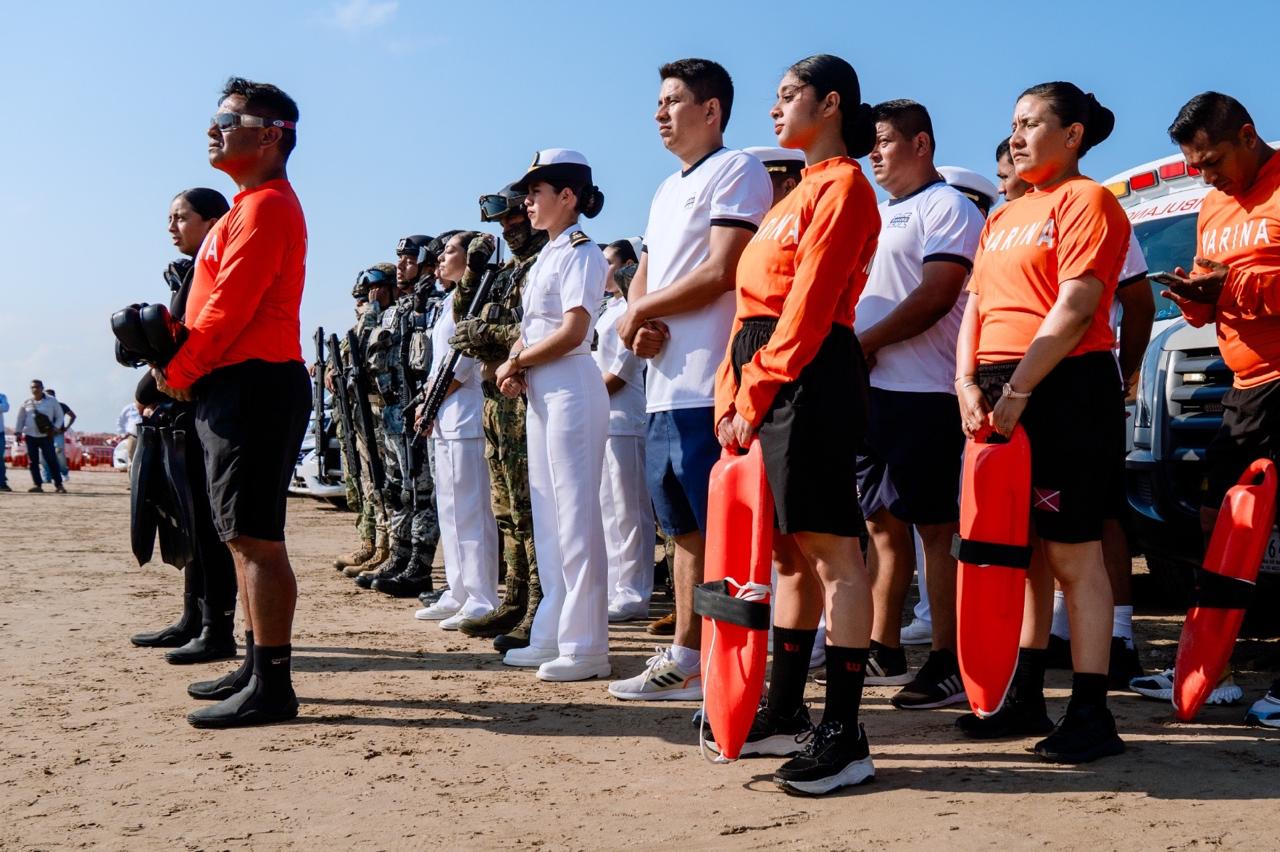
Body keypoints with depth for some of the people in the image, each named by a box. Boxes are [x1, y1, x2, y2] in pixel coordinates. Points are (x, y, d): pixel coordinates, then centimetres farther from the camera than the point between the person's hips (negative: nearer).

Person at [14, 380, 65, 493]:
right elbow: (20, 419, 15)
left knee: (51, 460, -7)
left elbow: (59, 416, 6)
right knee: (32, 461, 1)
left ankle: (58, 485, -5)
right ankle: (37, 485, 7)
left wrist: (55, 428, -8)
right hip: (30, 436, 3)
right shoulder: (26, 403, 8)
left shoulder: (52, 401, 2)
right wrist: (17, 432, 6)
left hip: (46, 436, -3)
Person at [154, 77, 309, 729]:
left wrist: (178, 372, -6)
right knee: (247, 538, 15)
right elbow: (218, 303, 20)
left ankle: (271, 688, -6)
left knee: (254, 538, -10)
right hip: (243, 387, 11)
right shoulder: (257, 205, 21)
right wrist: (182, 362, 6)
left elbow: (230, 308, -17)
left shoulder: (265, 207, -12)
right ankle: (256, 667, 24)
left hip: (252, 385, -11)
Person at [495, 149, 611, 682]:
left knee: (575, 516, -9)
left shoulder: (580, 253, -8)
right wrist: (513, 366, -2)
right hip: (540, 394, 10)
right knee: (547, 517, 12)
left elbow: (572, 332, -18)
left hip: (571, 392, -10)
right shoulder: (546, 257, 19)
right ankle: (552, 637, 19)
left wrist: (517, 362, -8)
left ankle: (587, 646, -5)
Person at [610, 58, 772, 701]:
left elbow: (720, 273, -15)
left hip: (708, 389, -9)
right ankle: (684, 659, 21)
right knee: (685, 531, 14)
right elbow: (642, 278, 22)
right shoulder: (666, 190, 23)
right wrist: (642, 321, -1)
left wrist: (640, 312, -5)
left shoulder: (736, 173, -4)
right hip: (664, 388, 9)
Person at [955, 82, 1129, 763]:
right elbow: (976, 305, 16)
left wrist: (1018, 388, -18)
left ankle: (1091, 715, 0)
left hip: (1064, 390, -7)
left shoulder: (1085, 202, -2)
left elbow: (1075, 307, -14)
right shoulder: (1003, 217, 22)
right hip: (1000, 398, 8)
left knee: (1072, 553, -6)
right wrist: (968, 382, -1)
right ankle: (1024, 700, 18)